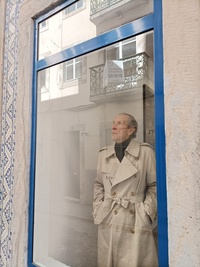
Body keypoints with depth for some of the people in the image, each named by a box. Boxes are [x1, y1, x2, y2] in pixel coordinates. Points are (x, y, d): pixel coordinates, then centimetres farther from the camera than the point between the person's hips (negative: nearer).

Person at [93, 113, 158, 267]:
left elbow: (154, 185, -1)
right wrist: (98, 209, 5)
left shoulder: (145, 152, -7)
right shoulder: (104, 154, 3)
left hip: (136, 219, -3)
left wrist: (148, 212, -5)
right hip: (108, 219, 3)